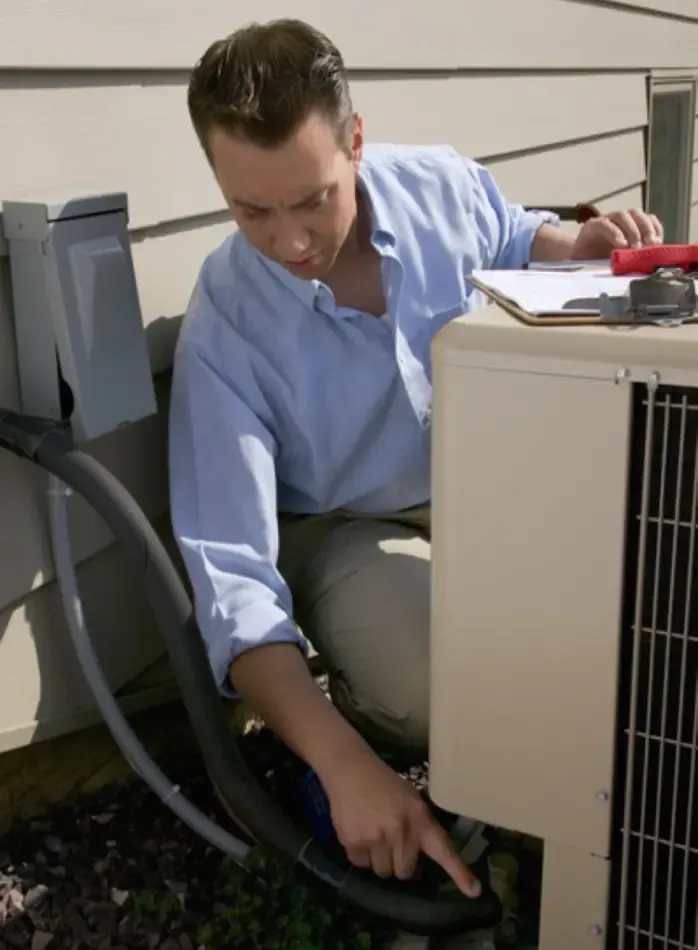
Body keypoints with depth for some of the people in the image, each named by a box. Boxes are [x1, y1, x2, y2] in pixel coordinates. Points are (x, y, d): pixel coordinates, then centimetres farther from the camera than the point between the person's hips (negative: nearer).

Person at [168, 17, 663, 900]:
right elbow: (231, 577, -29)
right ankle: (361, 724, 1)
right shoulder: (224, 330, -25)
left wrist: (582, 247, -12)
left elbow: (513, 239, 14)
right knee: (444, 696, -35)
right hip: (353, 530, -4)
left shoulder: (442, 182, -14)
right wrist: (345, 765, -41)